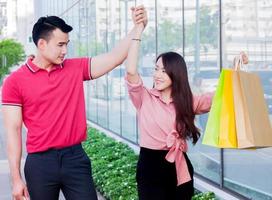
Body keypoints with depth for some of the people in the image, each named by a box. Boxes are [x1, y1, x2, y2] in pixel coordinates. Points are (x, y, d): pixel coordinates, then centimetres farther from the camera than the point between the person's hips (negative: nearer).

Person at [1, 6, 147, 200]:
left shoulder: (77, 68, 5)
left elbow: (115, 57, 1)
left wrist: (137, 27, -12)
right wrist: (16, 178, -7)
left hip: (75, 157, 3)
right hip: (40, 162, -2)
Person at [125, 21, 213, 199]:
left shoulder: (187, 101, 7)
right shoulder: (145, 98, -4)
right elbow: (131, 71, -19)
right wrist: (139, 29, -19)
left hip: (180, 168, 3)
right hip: (151, 167, -3)